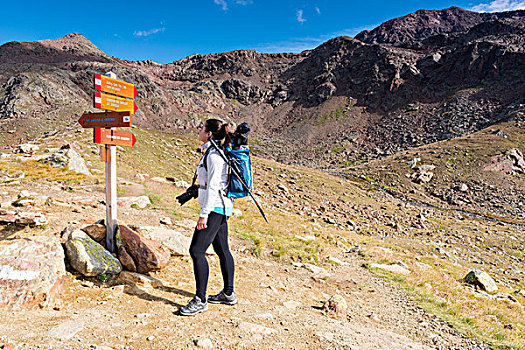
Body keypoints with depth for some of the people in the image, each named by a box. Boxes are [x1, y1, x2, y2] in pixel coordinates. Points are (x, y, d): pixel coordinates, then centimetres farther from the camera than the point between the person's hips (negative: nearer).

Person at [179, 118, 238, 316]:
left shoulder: (214, 155, -16)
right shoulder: (212, 152, 15)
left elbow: (213, 187, -22)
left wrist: (204, 214, -22)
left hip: (215, 208, -11)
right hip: (220, 208, 11)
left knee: (196, 251, -8)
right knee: (222, 250, 15)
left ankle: (200, 301, 1)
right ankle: (228, 294, 27)